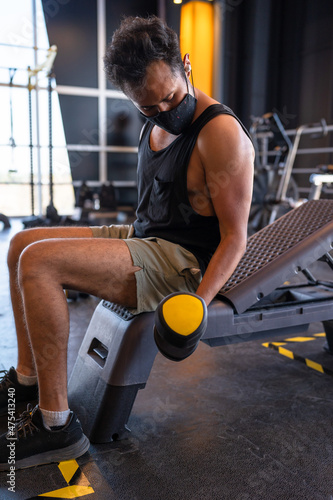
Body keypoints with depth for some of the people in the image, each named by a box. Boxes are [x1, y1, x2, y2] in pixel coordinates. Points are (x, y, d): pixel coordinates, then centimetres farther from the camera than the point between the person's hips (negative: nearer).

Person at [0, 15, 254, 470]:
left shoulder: (222, 133, -17)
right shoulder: (155, 122, 10)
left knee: (39, 261, -24)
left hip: (182, 262, -9)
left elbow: (234, 238, -17)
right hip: (142, 238, 9)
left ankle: (56, 424, -14)